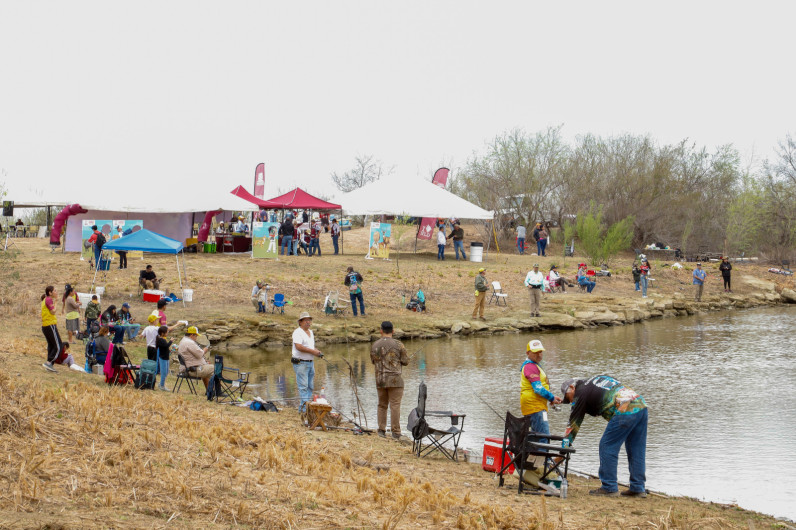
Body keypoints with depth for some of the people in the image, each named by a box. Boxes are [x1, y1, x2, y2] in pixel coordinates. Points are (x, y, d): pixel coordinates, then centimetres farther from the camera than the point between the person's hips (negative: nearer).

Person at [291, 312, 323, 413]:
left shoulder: (311, 332, 17)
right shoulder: (297, 332, -11)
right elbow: (298, 347, -24)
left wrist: (317, 352, 6)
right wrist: (312, 351, -21)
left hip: (310, 362, 9)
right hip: (300, 363, -9)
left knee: (310, 386, 8)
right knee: (303, 386, -10)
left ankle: (307, 406, 13)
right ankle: (304, 407, -11)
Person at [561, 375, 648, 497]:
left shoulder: (581, 393, 7)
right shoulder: (598, 379, 29)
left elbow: (573, 422, 7)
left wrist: (564, 447, 10)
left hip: (625, 411, -8)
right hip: (642, 405, 8)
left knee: (607, 447, 2)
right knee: (637, 451, 13)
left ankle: (609, 488, 4)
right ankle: (638, 488, 16)